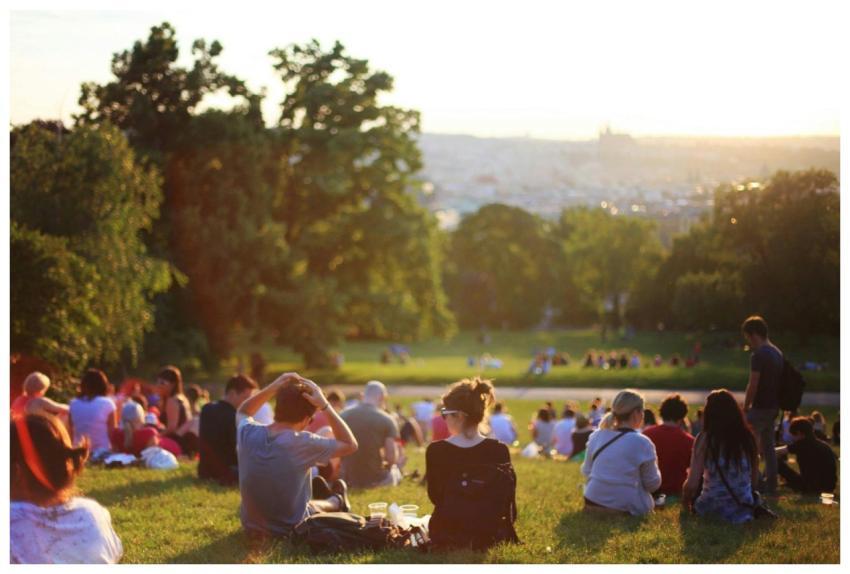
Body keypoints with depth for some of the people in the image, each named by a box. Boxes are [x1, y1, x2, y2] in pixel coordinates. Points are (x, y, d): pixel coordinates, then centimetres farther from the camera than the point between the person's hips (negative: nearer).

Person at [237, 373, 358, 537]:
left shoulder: (248, 433, -15)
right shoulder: (303, 443, -27)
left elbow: (242, 412, 11)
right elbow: (350, 445, -13)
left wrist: (272, 388, -3)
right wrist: (324, 406, -16)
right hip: (291, 530, -4)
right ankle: (336, 502, 59)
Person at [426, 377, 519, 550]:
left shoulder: (436, 451, -15)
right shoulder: (499, 451, -12)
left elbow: (435, 497, 0)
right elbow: (508, 505, -3)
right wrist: (507, 535, 13)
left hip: (446, 536, -2)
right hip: (489, 537, 2)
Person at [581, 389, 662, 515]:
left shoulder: (596, 436, 3)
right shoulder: (642, 443, -12)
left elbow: (586, 471, 12)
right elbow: (653, 484, -3)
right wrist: (654, 466, 17)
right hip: (627, 508, -6)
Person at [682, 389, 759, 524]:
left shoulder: (705, 438, -12)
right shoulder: (747, 436, -1)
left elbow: (692, 484, -13)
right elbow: (754, 479, 7)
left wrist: (685, 501, 8)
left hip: (713, 508, -1)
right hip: (745, 509, 1)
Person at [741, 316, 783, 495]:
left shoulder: (758, 356, -17)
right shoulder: (778, 353, 11)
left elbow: (753, 385, -18)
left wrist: (745, 407, -7)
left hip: (760, 406, -9)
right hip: (773, 406, 9)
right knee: (768, 446, 12)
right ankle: (770, 485, 14)